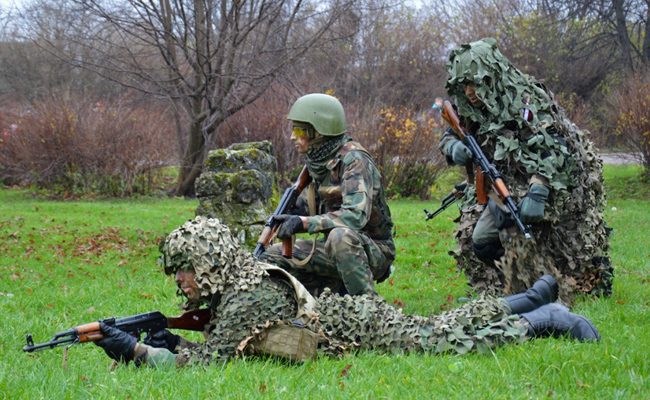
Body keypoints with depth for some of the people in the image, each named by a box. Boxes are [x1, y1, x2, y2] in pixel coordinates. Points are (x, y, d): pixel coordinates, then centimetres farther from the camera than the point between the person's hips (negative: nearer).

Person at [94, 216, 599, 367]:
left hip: (366, 326, -8)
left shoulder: (248, 295, -29)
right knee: (445, 324, 22)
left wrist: (137, 350, -30)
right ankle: (534, 297, 36)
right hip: (350, 311, 8)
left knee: (454, 340, 3)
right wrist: (173, 342, -9)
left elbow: (208, 363, -33)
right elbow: (218, 347, 8)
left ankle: (548, 318, 18)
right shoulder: (229, 287, -1)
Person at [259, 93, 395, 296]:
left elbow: (356, 215, -32)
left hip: (372, 251, -8)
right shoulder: (317, 162, 6)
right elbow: (306, 205, 22)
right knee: (273, 257, 1)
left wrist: (303, 223, -35)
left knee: (340, 236, -39)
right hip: (336, 249, 9)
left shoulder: (353, 160, -20)